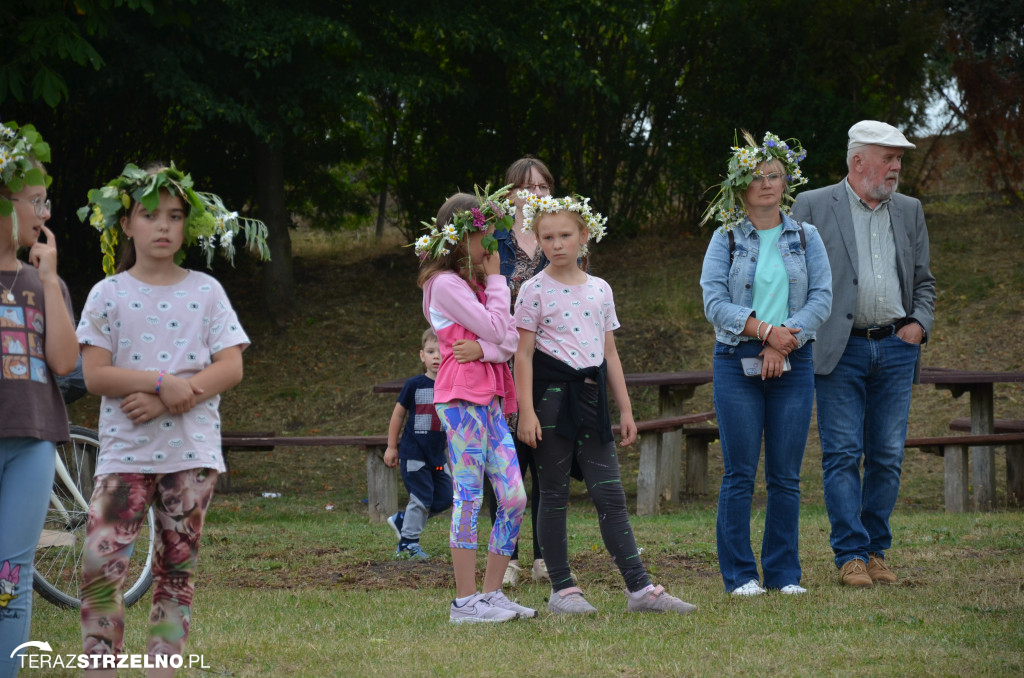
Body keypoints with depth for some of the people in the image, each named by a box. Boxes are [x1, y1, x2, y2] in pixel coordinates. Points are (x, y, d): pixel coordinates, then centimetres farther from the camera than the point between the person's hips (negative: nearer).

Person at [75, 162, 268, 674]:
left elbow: (230, 367, -2)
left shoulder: (205, 291, 6)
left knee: (176, 571, 3)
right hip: (125, 453, -1)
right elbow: (96, 374, -5)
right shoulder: (108, 295, 3)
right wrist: (164, 383, -16)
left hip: (190, 453, 1)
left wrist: (165, 402, -13)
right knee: (99, 564, -13)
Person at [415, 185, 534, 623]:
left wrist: (483, 349, -12)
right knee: (469, 495, -8)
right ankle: (465, 601, -5)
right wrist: (495, 278, -3)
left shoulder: (477, 284, 19)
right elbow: (496, 329, -13)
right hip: (461, 397, -9)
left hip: (489, 399, 9)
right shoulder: (446, 284, -8)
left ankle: (491, 592, 11)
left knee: (514, 497, 4)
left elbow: (511, 340, 9)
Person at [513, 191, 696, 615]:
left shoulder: (599, 290, 11)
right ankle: (562, 589, 7)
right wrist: (526, 411, -13)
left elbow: (610, 353, 15)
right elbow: (523, 354, -5)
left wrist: (625, 408, 13)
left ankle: (639, 588, -2)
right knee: (554, 495, 1)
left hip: (591, 397, 4)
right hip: (552, 394, -4)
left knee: (610, 495, 1)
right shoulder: (535, 291, -3)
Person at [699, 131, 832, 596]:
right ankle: (739, 573, 3)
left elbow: (821, 299, 1)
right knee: (740, 473, -3)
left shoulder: (805, 238, 10)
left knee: (786, 475, 2)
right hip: (737, 362, -2)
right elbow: (714, 301, -5)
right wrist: (763, 330, -16)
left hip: (792, 364, 2)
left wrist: (785, 340, -13)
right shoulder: (726, 239, 5)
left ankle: (784, 572, 10)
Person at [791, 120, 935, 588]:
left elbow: (923, 281, 22)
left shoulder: (909, 212, 15)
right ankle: (851, 555, -3)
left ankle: (876, 551, 13)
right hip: (841, 350, -4)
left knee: (887, 457, 3)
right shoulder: (813, 207, 2)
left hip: (895, 348, 4)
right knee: (842, 455, -6)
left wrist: (920, 323, 4)